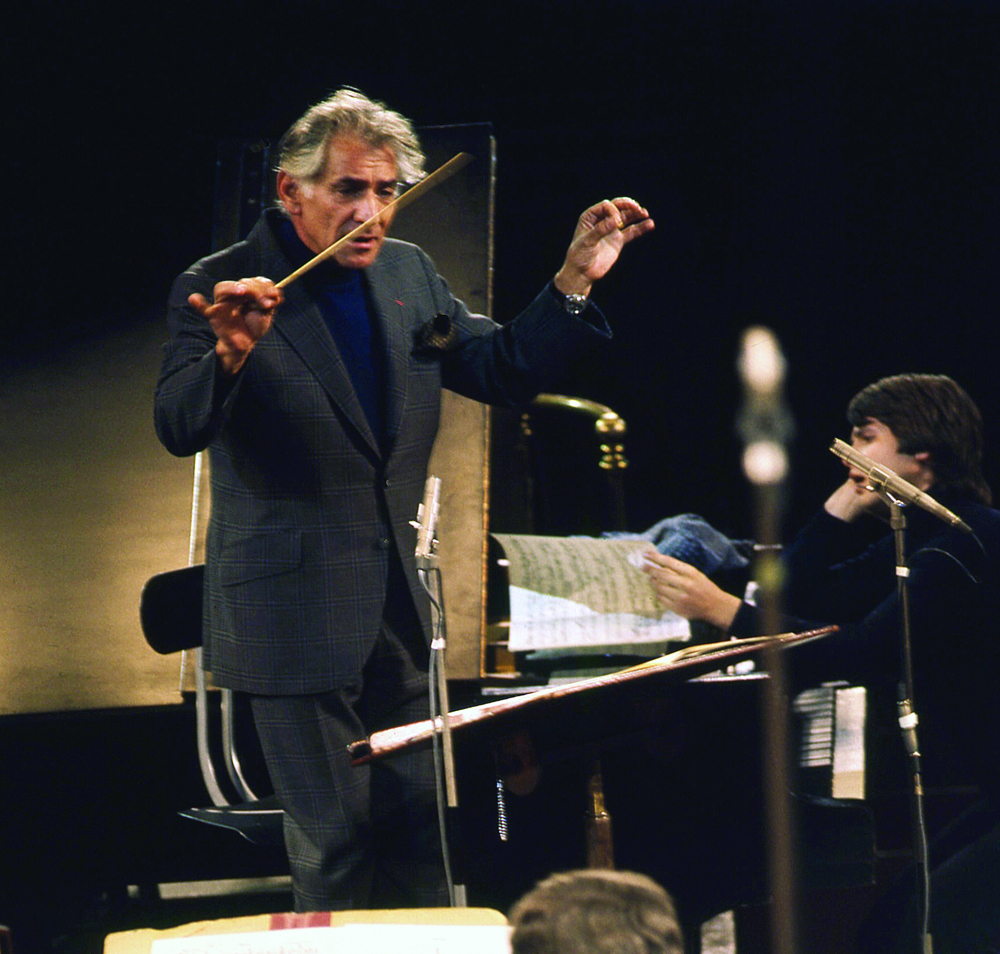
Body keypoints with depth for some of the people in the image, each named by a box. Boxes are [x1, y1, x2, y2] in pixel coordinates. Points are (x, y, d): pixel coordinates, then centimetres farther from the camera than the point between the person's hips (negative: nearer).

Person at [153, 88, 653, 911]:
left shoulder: (408, 273, 7)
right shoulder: (218, 289, -12)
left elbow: (505, 372, 13)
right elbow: (179, 429, -23)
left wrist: (574, 283, 0)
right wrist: (230, 354, -43)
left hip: (398, 612, 6)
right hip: (296, 617, -6)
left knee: (419, 820, 13)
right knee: (333, 840, -1)